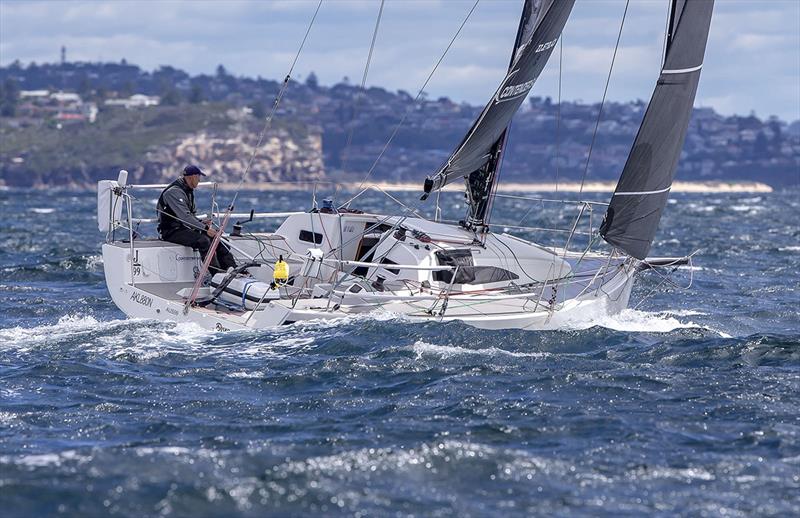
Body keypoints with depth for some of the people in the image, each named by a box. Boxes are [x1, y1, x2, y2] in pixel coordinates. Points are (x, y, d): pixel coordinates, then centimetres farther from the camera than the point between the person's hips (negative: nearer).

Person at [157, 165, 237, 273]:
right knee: (203, 240, -29)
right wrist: (205, 228, -29)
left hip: (184, 228, 10)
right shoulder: (174, 192, -17)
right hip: (171, 232, -10)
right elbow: (185, 217, -26)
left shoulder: (188, 191, 16)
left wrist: (202, 223, 0)